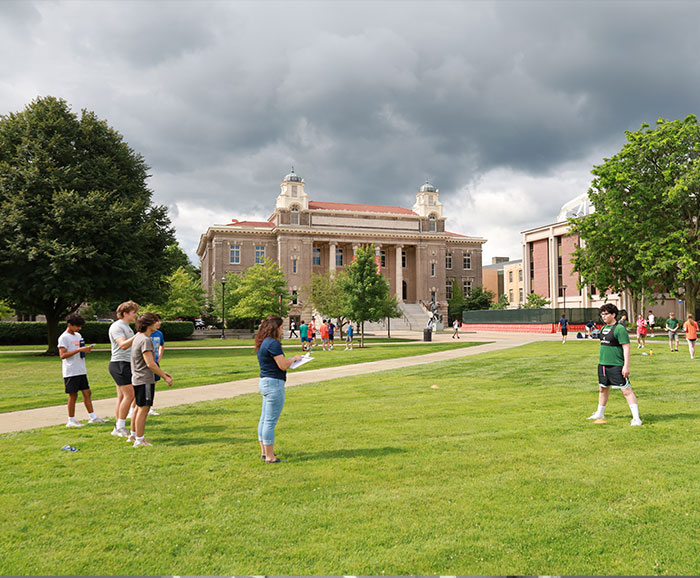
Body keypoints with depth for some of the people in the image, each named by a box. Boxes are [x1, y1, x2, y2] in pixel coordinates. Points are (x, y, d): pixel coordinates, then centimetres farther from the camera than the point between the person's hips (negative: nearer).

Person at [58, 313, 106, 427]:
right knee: (73, 395, -2)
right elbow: (62, 355, -17)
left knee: (87, 392, 8)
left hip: (81, 370, 8)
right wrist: (79, 350, -22)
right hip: (71, 372, -8)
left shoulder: (78, 335, 16)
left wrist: (86, 349, 2)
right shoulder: (64, 337, -9)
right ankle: (71, 420, 8)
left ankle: (92, 416, 14)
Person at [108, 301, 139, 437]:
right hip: (119, 364, -10)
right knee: (129, 395, -12)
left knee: (122, 396, 9)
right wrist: (137, 335, -32)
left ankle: (118, 428, 13)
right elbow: (123, 345, -25)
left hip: (126, 364, 10)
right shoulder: (117, 326, -11)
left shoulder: (127, 326, 20)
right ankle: (120, 427, -7)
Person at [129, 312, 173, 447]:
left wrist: (162, 372, 20)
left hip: (138, 379, 10)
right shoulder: (145, 340, -18)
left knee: (139, 408, 19)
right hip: (145, 380, -10)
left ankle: (134, 435, 30)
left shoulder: (138, 337, 13)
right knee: (143, 409, -4)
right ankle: (139, 440, 1)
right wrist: (164, 377, -15)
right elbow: (150, 364, -22)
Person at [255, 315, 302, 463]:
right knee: (270, 421, -4)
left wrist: (290, 361, 17)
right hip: (274, 383, -10)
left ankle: (264, 452, 28)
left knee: (264, 419, 17)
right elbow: (283, 365, -18)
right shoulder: (273, 343, -17)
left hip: (265, 382, 10)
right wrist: (294, 358, -1)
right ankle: (270, 456, 3)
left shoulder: (263, 343, 13)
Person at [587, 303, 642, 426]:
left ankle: (636, 418, -4)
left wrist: (626, 366, -20)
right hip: (603, 365, 9)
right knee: (603, 389, 19)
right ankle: (600, 414, 34)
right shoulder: (604, 328, 13)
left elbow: (626, 348, -16)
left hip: (616, 366, -9)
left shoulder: (619, 329, -13)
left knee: (626, 390, -7)